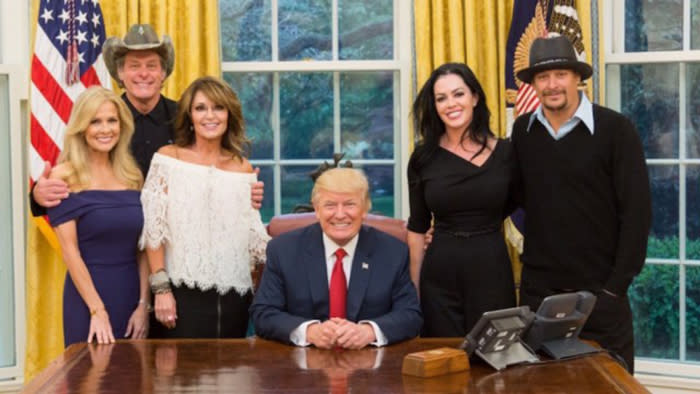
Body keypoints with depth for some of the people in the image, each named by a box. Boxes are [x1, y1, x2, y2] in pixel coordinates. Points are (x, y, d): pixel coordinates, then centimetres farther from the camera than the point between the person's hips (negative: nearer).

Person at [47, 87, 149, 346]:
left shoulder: (133, 176, 7)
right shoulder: (64, 176, -5)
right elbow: (69, 250, -10)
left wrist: (143, 305, -4)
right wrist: (97, 310, -15)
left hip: (132, 293, 4)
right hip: (87, 293, -4)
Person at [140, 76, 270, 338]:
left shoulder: (243, 168, 10)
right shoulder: (168, 158, 2)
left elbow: (253, 236, 14)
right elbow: (154, 229, -3)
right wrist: (161, 289, -9)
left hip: (234, 295, 3)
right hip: (185, 294, -3)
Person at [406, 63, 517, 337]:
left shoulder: (505, 153, 0)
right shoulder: (424, 157, 1)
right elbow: (417, 228, 5)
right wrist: (414, 288, 2)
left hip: (492, 270, 0)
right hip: (440, 274, 0)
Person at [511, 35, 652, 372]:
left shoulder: (615, 129, -8)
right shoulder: (522, 131, 3)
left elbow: (637, 211, -10)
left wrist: (617, 284, -12)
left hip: (599, 288, -3)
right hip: (538, 288, 3)